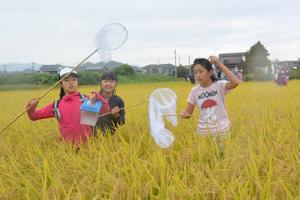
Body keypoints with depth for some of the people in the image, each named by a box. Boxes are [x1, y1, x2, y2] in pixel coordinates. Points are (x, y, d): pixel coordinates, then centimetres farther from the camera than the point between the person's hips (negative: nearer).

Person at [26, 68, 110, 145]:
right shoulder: (56, 105, 7)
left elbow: (106, 111, -6)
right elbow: (34, 116, 13)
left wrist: (99, 98, -22)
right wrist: (31, 108, -8)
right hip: (68, 146, 2)